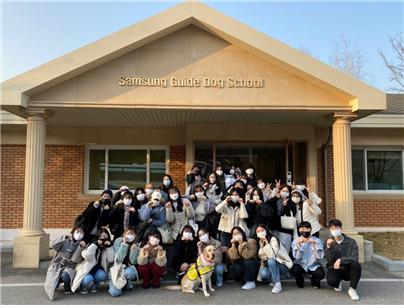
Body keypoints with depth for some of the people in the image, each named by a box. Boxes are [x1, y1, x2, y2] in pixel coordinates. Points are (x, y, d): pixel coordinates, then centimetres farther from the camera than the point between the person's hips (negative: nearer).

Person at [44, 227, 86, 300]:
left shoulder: (81, 245, 1)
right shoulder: (65, 240, 4)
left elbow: (75, 260, -12)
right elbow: (54, 245, -13)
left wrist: (80, 247, -24)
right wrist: (64, 237, -21)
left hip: (69, 267, 0)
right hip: (57, 265, 1)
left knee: (64, 276, -34)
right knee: (52, 286, -17)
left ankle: (67, 288, -2)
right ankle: (54, 285, 20)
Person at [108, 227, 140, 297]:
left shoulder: (136, 245, -3)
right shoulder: (118, 241, -12)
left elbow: (133, 262, -13)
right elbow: (119, 259, -22)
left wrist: (134, 248, -25)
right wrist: (124, 243, -27)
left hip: (128, 269, 2)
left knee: (129, 272, -36)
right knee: (115, 293, -23)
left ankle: (127, 283, 0)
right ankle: (112, 283, 13)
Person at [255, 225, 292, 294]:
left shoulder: (273, 239, -18)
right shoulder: (260, 242, 4)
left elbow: (272, 256, -33)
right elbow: (263, 259, 7)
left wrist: (266, 243, -32)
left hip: (284, 265, -6)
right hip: (271, 265, 6)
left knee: (270, 261, -36)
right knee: (263, 273, -27)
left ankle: (277, 285, -27)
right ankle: (274, 279, 5)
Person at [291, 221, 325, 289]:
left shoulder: (317, 241, -6)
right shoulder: (295, 242, -7)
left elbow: (320, 256, -19)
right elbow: (297, 257, -19)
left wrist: (314, 245, -30)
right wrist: (298, 244, -31)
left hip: (314, 266, 1)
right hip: (301, 265, -1)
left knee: (320, 274, -29)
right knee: (295, 270, -32)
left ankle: (314, 280, 10)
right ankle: (300, 281, 6)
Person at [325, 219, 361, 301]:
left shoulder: (351, 242, -5)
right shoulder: (329, 242, -2)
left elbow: (355, 258, -15)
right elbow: (329, 260, -12)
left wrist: (341, 260, -30)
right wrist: (329, 247, -29)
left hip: (348, 270, -1)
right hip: (334, 269, 1)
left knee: (356, 265, -33)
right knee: (331, 281, -31)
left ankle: (352, 289, -12)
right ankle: (338, 282, 10)